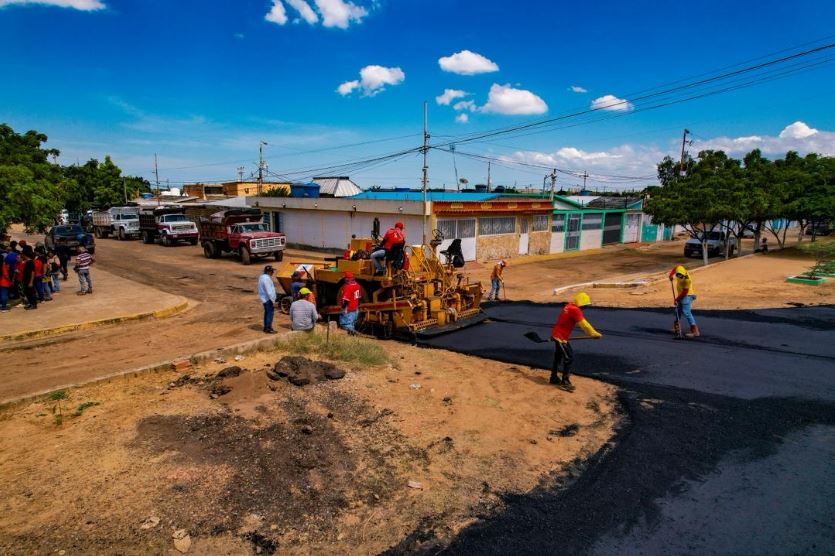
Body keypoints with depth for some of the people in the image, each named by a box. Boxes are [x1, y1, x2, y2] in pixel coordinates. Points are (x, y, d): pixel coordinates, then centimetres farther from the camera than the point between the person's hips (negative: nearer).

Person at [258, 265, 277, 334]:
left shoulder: (262, 277, 11)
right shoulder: (266, 278, -21)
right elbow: (269, 291, -23)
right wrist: (273, 301, -20)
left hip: (264, 299, 10)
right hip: (268, 299, -10)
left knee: (267, 313, 17)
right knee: (270, 313, -6)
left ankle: (266, 327, 24)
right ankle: (268, 328, -4)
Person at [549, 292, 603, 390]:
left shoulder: (569, 306, 8)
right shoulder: (575, 310, -21)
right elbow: (584, 324, -23)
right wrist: (595, 334, -17)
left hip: (557, 334, 10)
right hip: (561, 337, -10)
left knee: (558, 357, 20)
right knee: (569, 358, -6)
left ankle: (554, 378, 32)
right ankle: (565, 382, -1)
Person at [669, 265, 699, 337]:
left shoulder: (687, 280, -31)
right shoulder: (679, 269, -12)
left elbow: (684, 292, -25)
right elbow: (674, 269, 14)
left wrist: (677, 299, -18)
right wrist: (671, 275, -2)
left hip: (687, 296, -9)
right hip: (681, 295, 9)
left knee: (686, 312, -17)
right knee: (678, 311, 20)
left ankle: (695, 332, -17)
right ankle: (676, 327, 39)